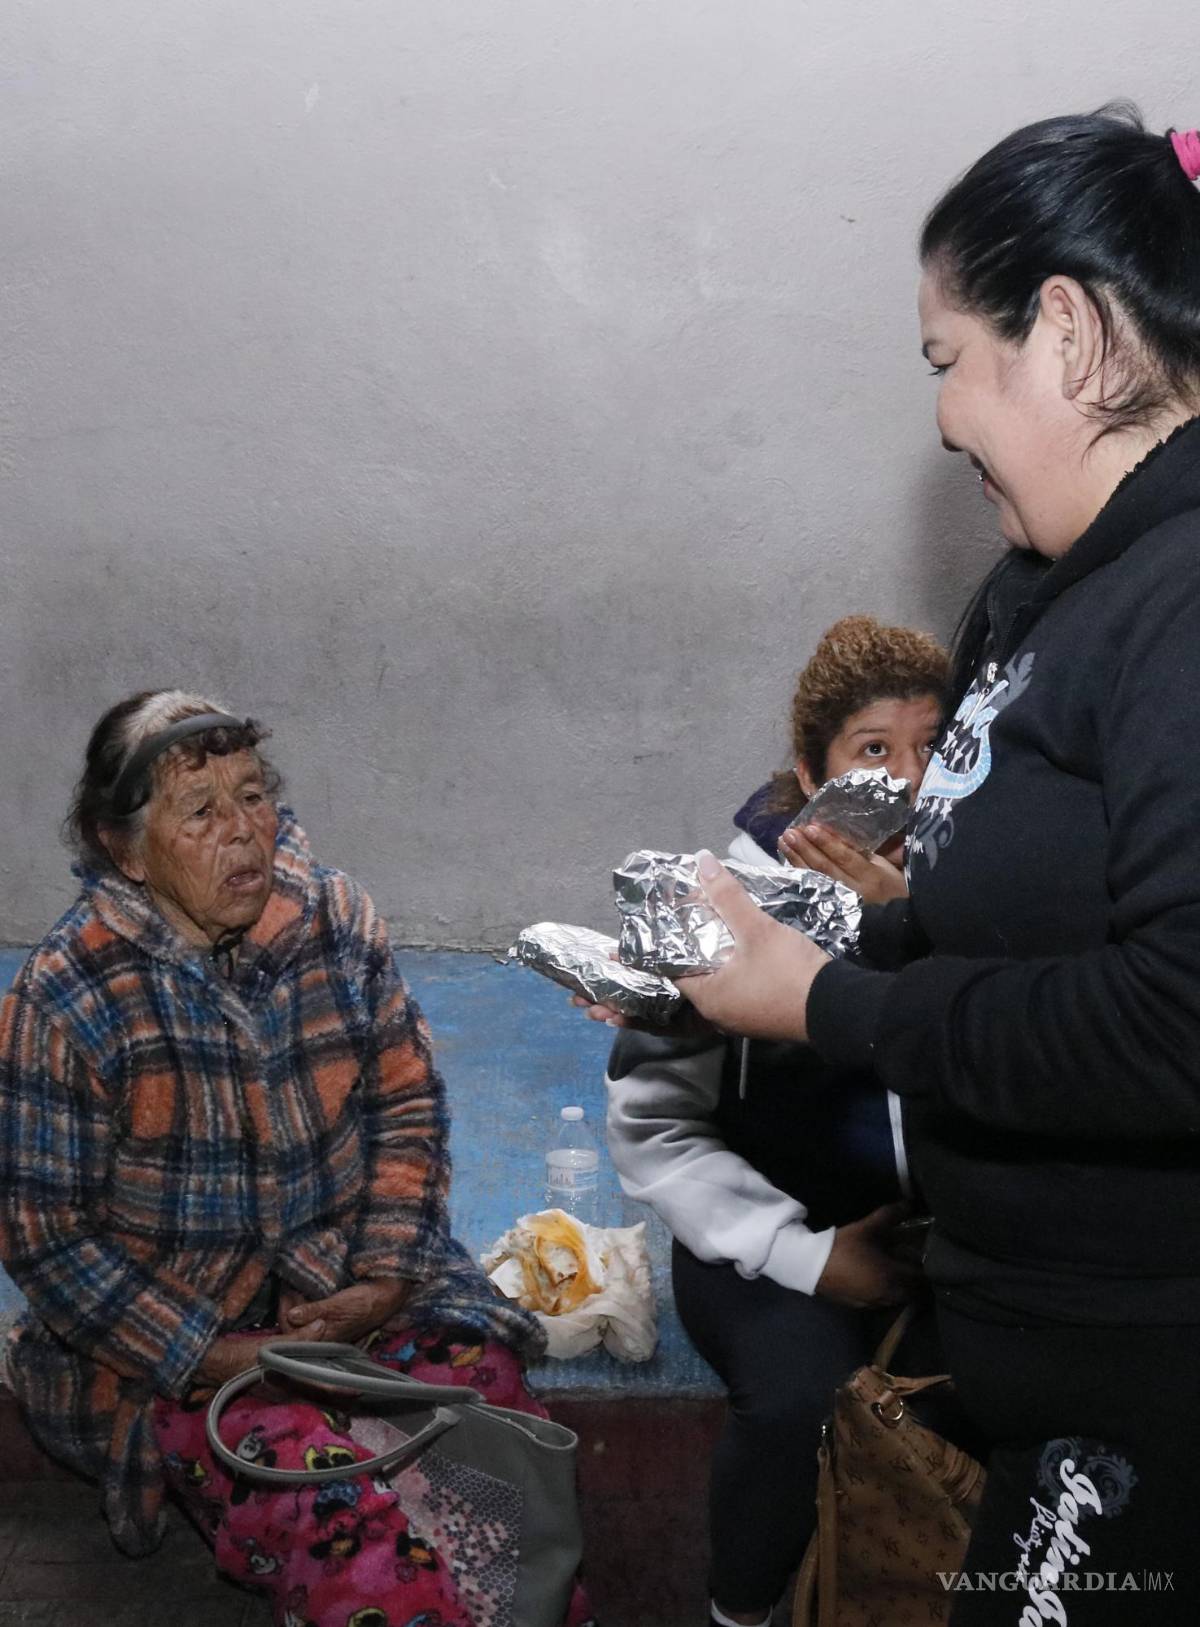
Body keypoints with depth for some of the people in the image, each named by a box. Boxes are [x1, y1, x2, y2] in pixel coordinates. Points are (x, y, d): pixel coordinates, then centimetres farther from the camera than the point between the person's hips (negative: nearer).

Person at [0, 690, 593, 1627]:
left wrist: (384, 1279, -8)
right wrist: (221, 1357, -16)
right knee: (334, 1516, -28)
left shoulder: (337, 919, 0)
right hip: (170, 1335, -3)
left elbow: (407, 1101, 5)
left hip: (355, 1287, 4)